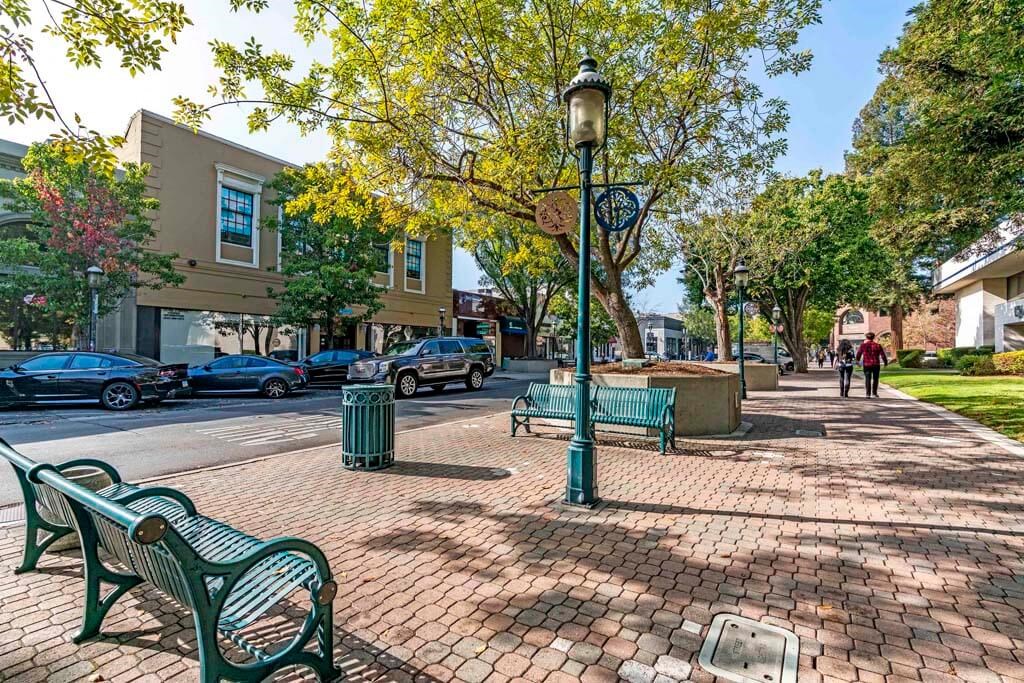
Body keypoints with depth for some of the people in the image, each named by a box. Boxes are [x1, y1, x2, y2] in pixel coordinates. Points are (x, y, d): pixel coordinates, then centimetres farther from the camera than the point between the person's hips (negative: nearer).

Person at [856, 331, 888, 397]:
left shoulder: (863, 345, -2)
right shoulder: (878, 345, 0)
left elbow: (858, 354, 4)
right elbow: (883, 355, 2)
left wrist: (858, 360, 22)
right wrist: (886, 362, 17)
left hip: (866, 365, -1)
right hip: (876, 365, 1)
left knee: (867, 379, 2)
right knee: (875, 379, 12)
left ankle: (868, 394, -2)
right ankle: (874, 393, 13)